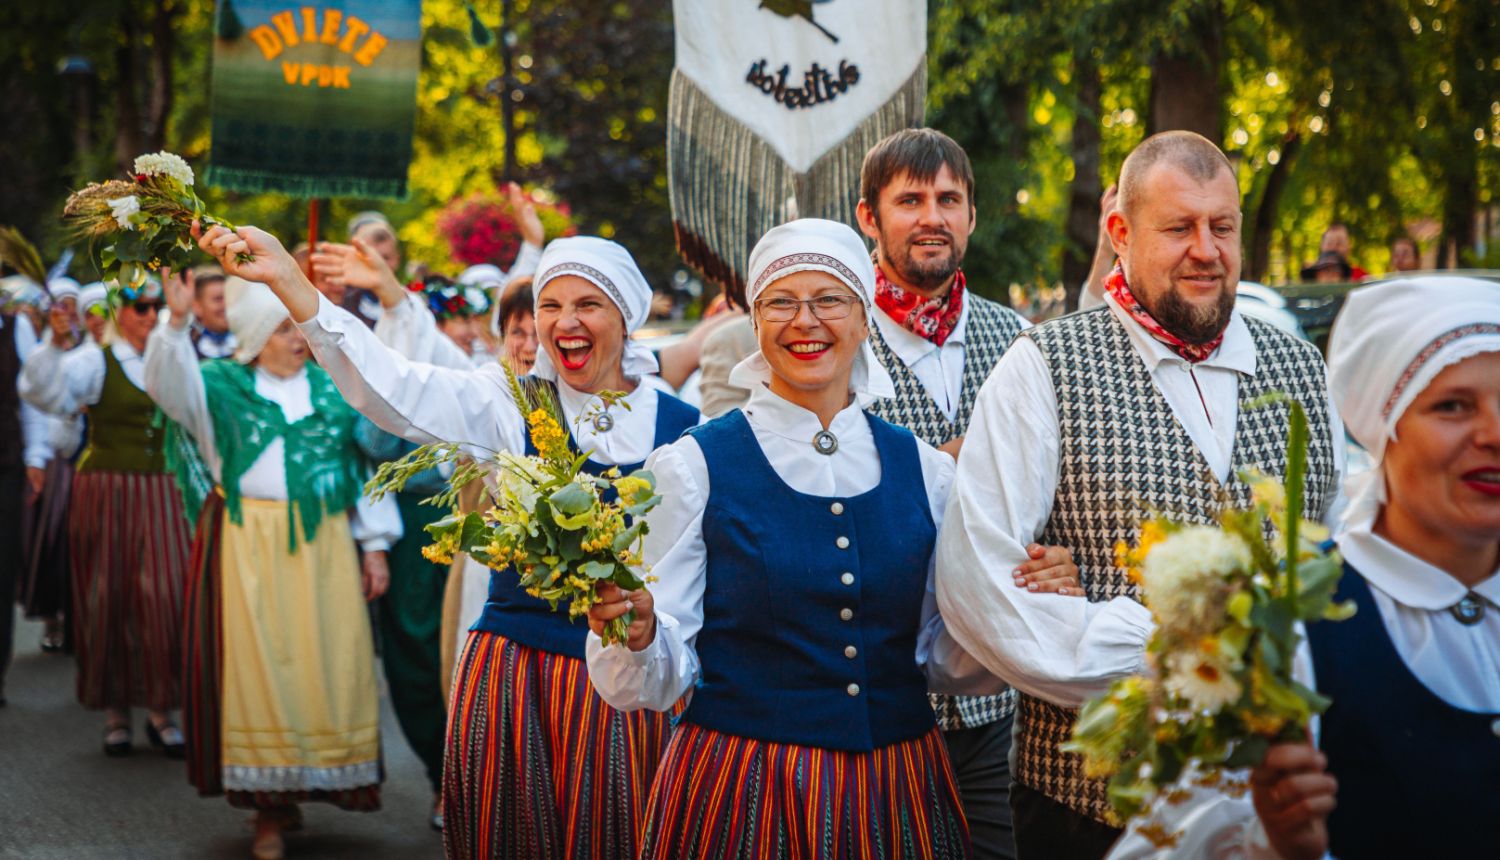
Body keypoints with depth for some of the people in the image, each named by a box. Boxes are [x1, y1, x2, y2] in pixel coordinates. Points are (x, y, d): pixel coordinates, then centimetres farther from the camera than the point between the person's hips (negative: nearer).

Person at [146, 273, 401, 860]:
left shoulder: (332, 389, 11)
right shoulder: (223, 385, 6)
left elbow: (364, 467, 12)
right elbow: (170, 382, -15)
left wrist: (375, 544, 7)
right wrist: (178, 322, -31)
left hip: (322, 547, 2)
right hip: (247, 548, -2)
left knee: (326, 667, 0)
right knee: (258, 666, -2)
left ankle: (325, 780, 13)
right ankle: (270, 807, 4)